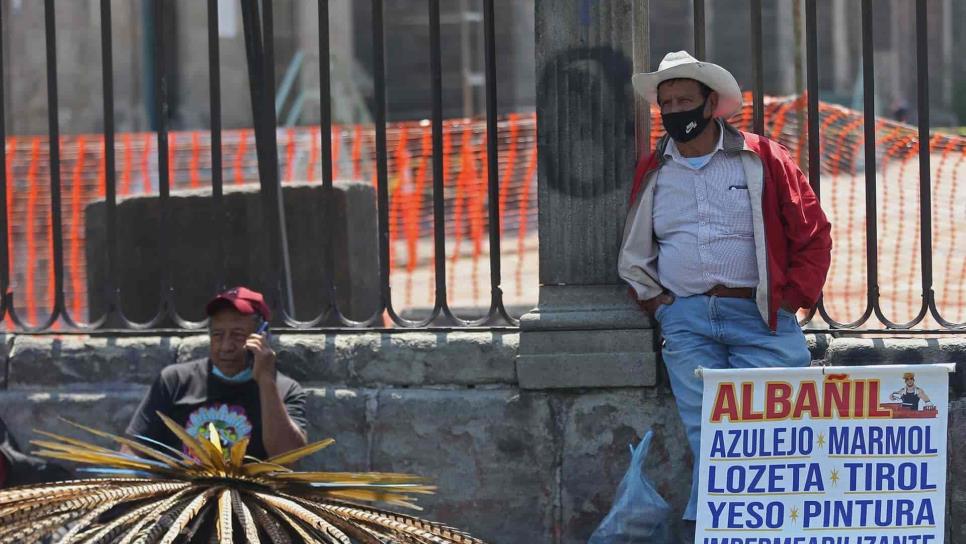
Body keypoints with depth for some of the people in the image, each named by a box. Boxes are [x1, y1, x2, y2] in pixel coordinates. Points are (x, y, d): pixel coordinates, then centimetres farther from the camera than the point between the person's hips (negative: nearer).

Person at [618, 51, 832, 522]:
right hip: (685, 320, 2)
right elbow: (632, 253, 24)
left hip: (758, 317, -1)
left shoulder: (762, 160, 6)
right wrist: (654, 300, 10)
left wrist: (792, 298, 0)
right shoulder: (652, 173, 15)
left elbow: (813, 233, 8)